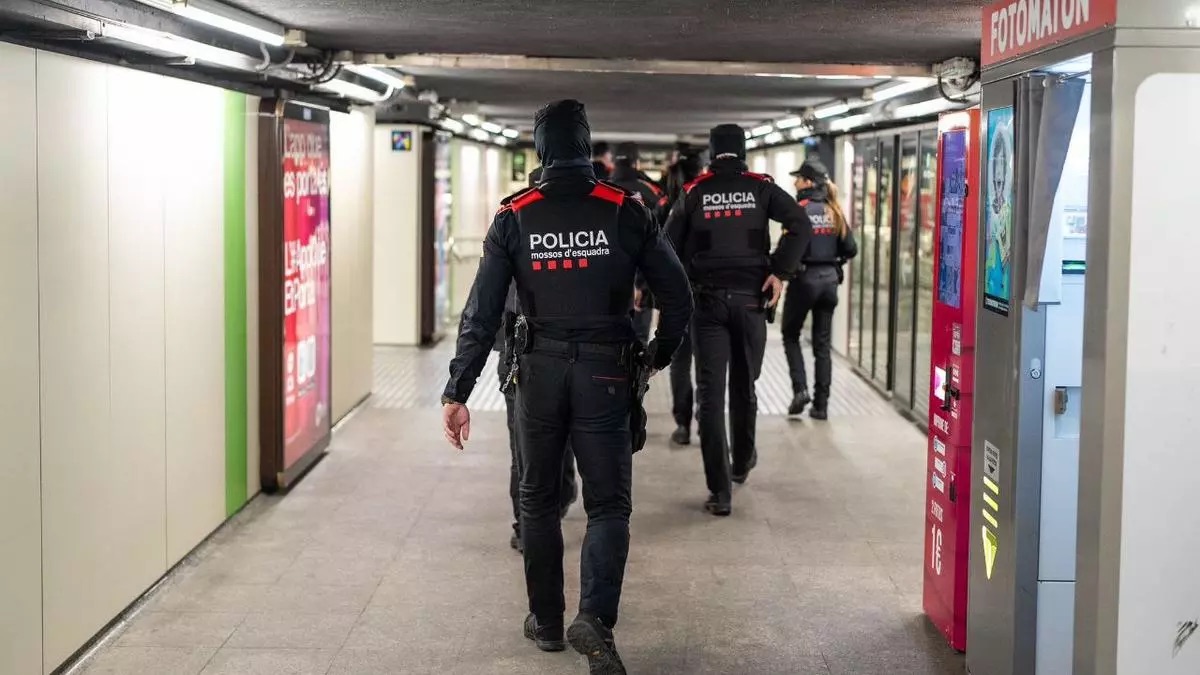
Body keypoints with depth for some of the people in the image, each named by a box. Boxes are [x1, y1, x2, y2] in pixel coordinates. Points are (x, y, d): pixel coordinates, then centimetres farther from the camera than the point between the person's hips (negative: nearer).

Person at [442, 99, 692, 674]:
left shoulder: (514, 217, -3)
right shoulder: (624, 212, -4)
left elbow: (481, 313, -6)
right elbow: (678, 295, -1)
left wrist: (457, 394, -4)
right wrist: (659, 355, 17)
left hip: (539, 372, 1)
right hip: (606, 373, -1)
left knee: (538, 499, 16)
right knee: (608, 502, 5)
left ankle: (546, 621, 23)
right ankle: (594, 617, -13)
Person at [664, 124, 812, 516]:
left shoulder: (693, 192, 3)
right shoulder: (761, 188, 2)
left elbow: (669, 245, 3)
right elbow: (801, 225, -10)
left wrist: (683, 286, 13)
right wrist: (780, 272, -8)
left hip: (707, 299, -1)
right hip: (750, 297, 1)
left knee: (710, 393, -1)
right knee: (744, 385, 19)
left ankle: (720, 492, -6)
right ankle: (742, 461, 40)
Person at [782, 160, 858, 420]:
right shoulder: (834, 211, 4)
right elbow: (850, 249, 4)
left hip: (804, 278, -5)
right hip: (829, 279, 5)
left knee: (791, 334, 14)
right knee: (822, 343, 10)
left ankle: (800, 388, -2)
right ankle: (821, 405, 10)